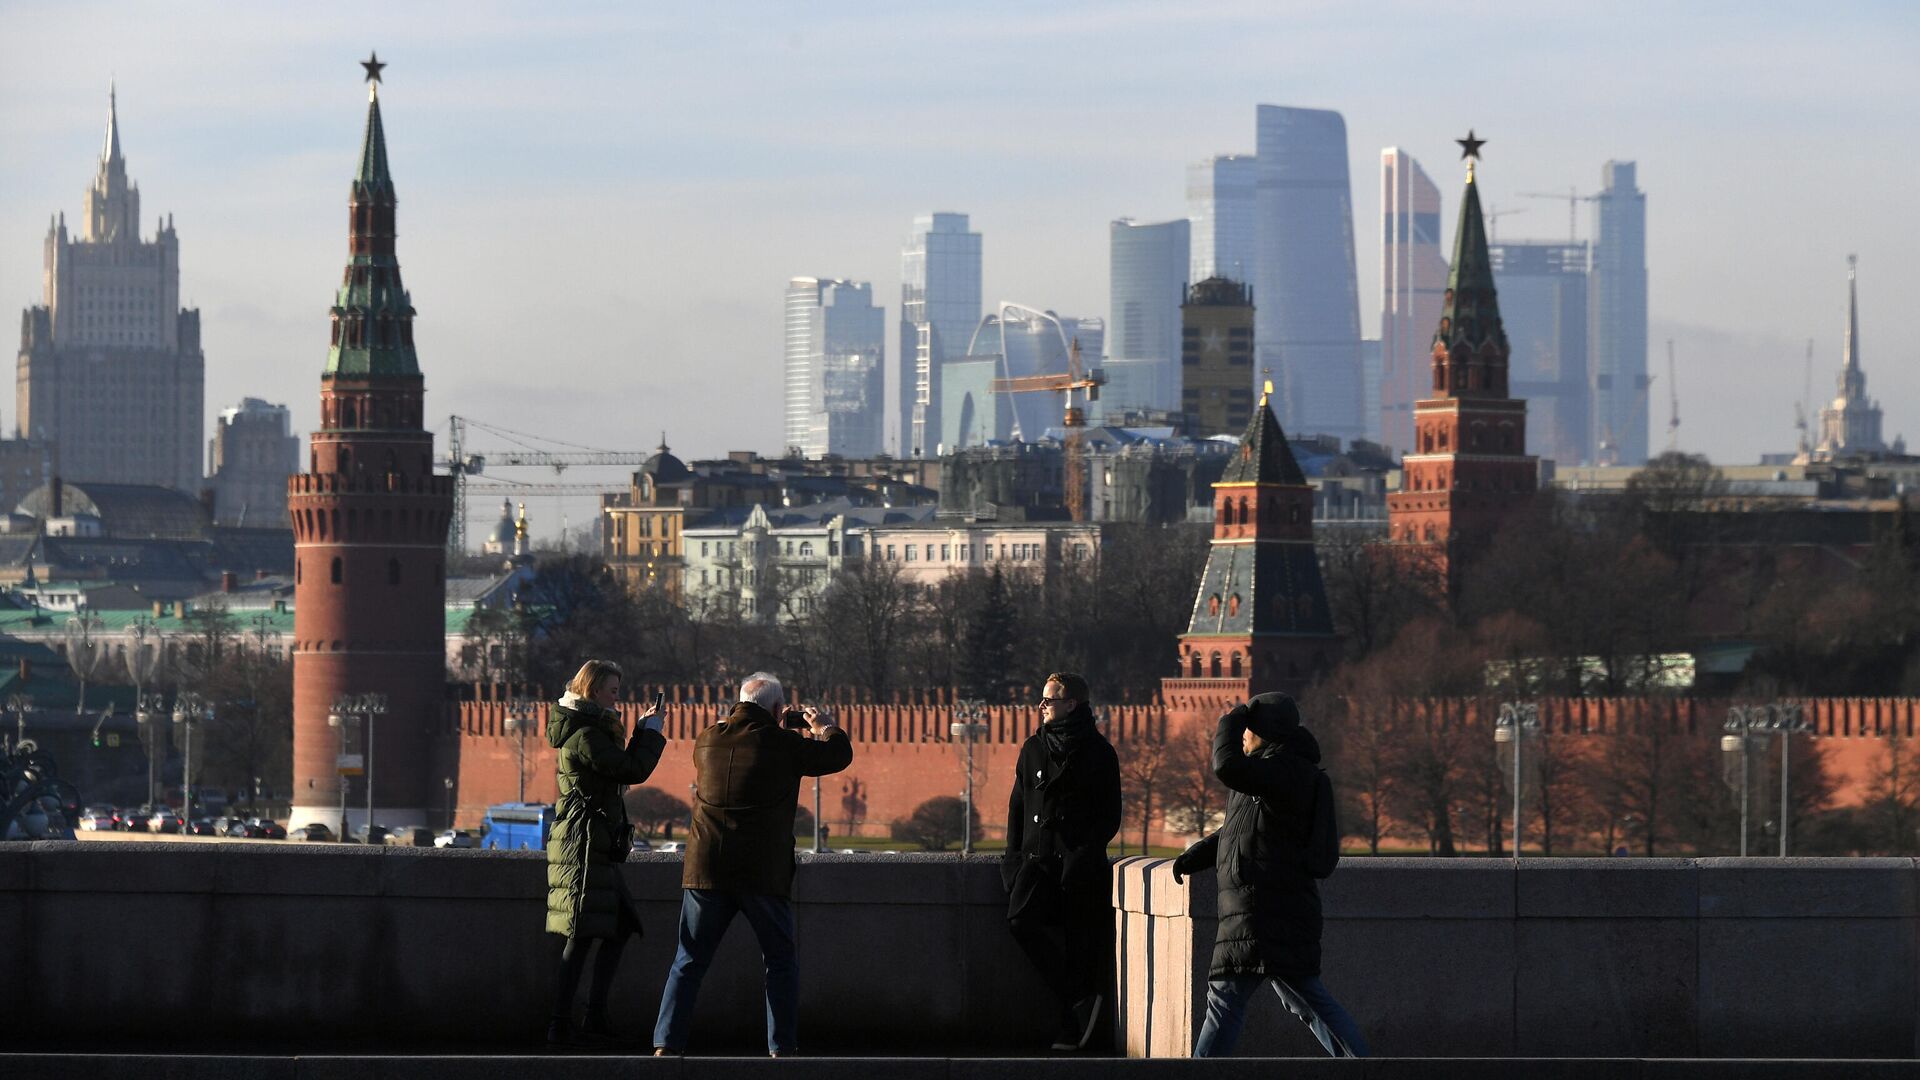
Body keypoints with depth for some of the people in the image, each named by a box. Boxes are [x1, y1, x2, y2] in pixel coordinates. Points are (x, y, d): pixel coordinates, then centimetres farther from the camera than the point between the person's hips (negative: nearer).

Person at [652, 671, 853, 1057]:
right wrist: (824, 726, 29)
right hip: (763, 875, -3)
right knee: (781, 963, 10)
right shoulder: (782, 744, -5)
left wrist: (774, 727, 38)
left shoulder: (707, 741, 7)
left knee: (689, 961, 8)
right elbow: (840, 754, 8)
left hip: (706, 869, 3)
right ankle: (782, 1047, 5)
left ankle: (666, 1043, 0)